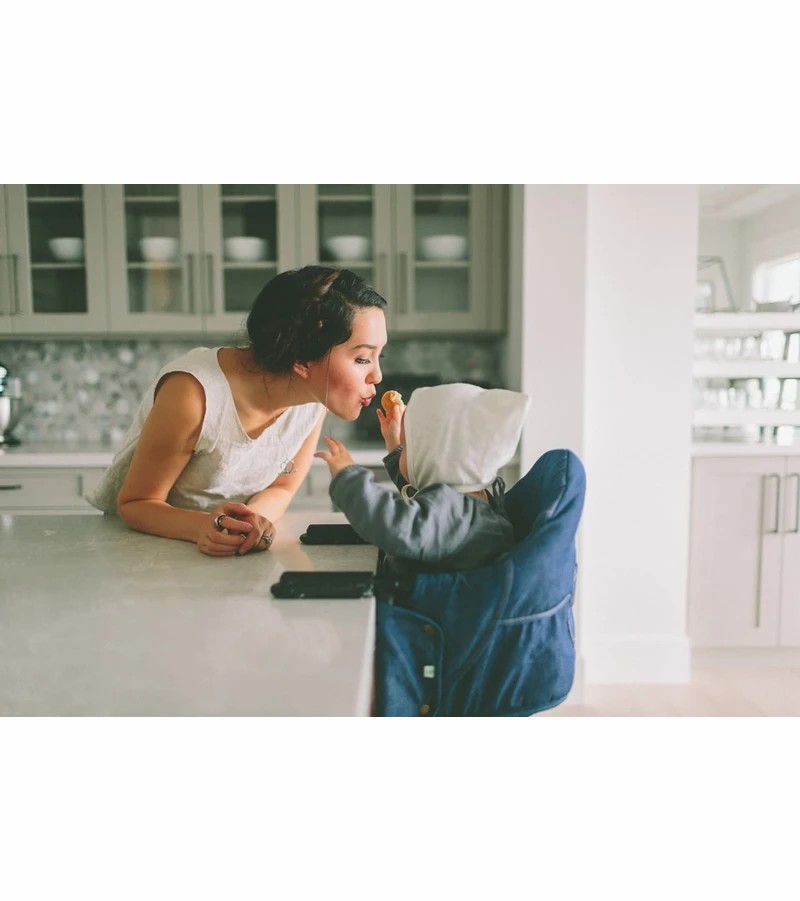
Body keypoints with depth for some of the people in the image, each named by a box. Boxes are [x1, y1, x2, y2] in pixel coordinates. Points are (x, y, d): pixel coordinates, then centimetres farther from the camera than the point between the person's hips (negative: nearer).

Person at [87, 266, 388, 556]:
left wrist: (250, 521, -24)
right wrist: (203, 526, -35)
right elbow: (135, 504, -17)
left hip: (232, 554, 3)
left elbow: (280, 488, -4)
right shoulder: (194, 392, -28)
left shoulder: (316, 397, -15)